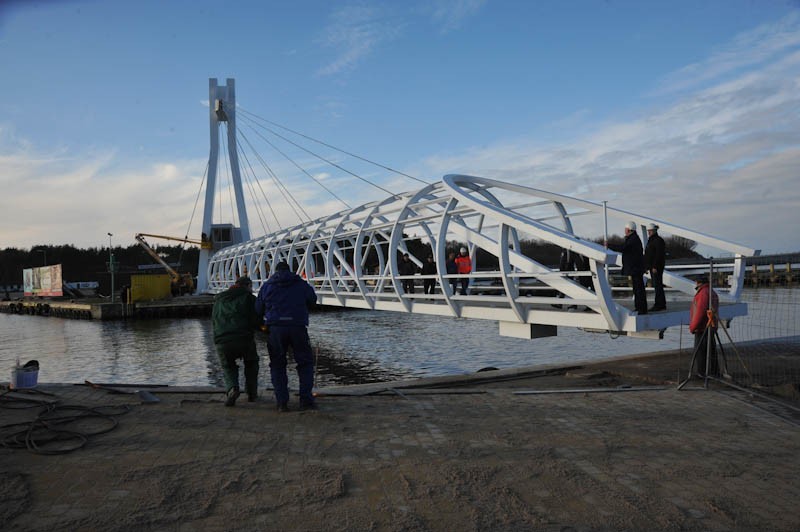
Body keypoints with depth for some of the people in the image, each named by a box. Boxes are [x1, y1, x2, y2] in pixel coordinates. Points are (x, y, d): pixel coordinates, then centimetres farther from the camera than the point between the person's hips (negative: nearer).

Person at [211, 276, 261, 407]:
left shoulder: (218, 299, 26)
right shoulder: (249, 297, 10)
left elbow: (214, 324, 27)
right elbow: (256, 321, 2)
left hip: (221, 342, 3)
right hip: (243, 339, -3)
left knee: (228, 367, 25)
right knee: (251, 363, 26)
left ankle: (231, 388, -3)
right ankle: (252, 393, 22)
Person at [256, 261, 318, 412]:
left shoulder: (266, 286, 10)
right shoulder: (301, 283, 8)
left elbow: (258, 310, 11)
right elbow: (312, 299, 20)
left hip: (275, 328, 1)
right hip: (298, 327, -1)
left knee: (277, 365, 13)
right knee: (305, 363, 12)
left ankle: (282, 402, 6)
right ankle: (306, 400, 5)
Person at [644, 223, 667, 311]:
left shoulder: (658, 240, -12)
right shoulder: (651, 240, 17)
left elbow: (659, 255, -19)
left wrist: (655, 267, -23)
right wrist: (647, 266, 17)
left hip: (656, 267, -10)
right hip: (652, 266, 10)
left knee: (657, 285, -9)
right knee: (656, 285, 11)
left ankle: (659, 305, -7)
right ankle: (662, 305, 17)